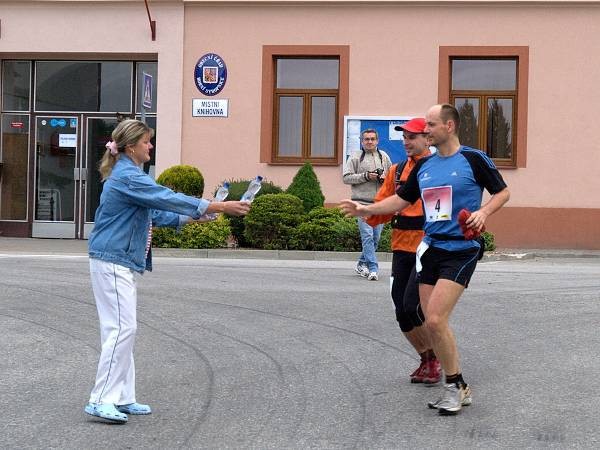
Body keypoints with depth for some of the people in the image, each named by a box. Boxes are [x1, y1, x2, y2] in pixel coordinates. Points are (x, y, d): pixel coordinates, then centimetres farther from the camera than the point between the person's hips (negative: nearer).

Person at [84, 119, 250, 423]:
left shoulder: (128, 175, 17)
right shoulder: (127, 177, -16)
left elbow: (155, 212, 23)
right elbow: (168, 198, -22)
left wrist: (191, 218, 14)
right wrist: (220, 207, -21)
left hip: (122, 262, 10)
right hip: (112, 261, -10)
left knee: (123, 329, 10)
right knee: (121, 328, -12)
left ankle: (121, 398, 14)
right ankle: (101, 400, -10)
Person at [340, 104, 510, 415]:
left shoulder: (473, 159, -5)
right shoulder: (423, 166, 11)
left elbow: (502, 192, 2)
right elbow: (401, 200, 20)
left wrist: (484, 212, -15)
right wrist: (366, 209, 10)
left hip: (461, 250, -6)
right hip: (430, 249, 7)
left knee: (435, 320, -16)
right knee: (432, 323, 5)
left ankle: (455, 386, 2)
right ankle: (458, 390, 19)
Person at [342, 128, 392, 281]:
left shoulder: (384, 157, 14)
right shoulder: (355, 157, 2)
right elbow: (346, 177, -3)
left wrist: (385, 178, -2)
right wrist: (366, 176, -13)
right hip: (363, 202, -5)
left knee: (376, 237, 8)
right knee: (367, 235, -13)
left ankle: (362, 264, 25)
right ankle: (373, 268, -12)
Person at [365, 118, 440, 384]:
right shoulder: (397, 171, 14)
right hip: (401, 247, 6)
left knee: (413, 305, -13)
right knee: (402, 311, 7)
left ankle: (435, 358, 10)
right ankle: (426, 360, 27)